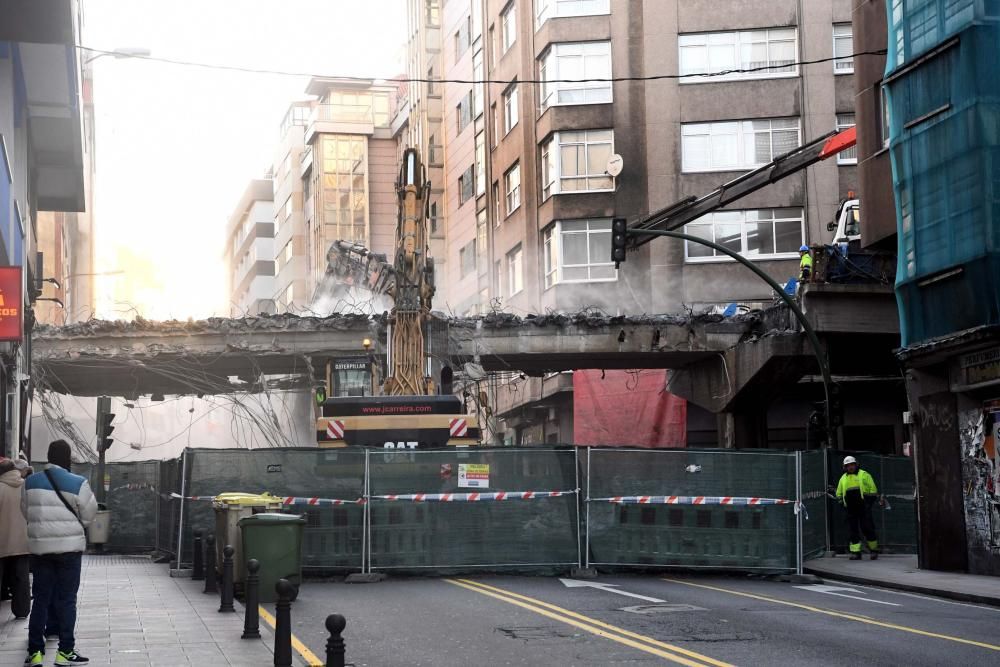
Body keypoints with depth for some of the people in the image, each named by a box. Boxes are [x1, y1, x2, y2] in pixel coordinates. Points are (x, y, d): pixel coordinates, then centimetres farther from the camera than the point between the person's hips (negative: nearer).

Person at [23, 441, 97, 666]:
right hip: (69, 547, -3)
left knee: (40, 600, 10)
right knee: (66, 600, 5)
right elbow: (88, 516, -2)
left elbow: (26, 513, 8)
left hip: (39, 547, 3)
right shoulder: (78, 483, -11)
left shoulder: (30, 482, 0)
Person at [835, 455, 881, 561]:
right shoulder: (843, 478, 15)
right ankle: (855, 552, 4)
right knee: (853, 530, 2)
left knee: (867, 528, -6)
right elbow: (839, 494, 24)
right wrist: (842, 503, 9)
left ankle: (874, 549, 8)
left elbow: (873, 490, 1)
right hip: (851, 509, 4)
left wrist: (869, 503, -7)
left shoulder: (864, 475, 3)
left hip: (864, 508, -4)